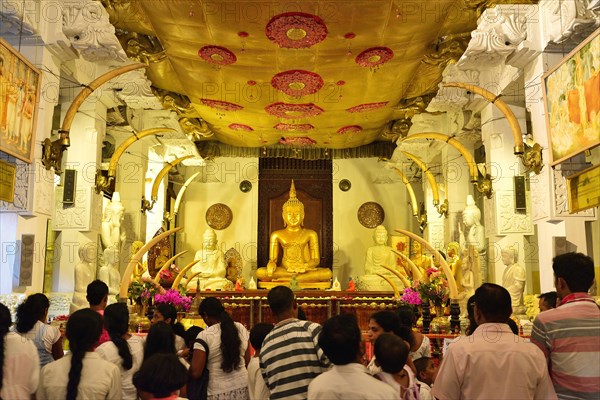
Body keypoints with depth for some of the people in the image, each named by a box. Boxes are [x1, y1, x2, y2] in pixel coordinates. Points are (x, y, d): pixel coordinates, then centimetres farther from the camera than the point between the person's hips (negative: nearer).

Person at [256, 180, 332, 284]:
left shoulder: (310, 234, 10)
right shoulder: (277, 235, 12)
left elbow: (316, 260, 4)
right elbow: (272, 259, 8)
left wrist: (305, 266, -19)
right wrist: (271, 265, -19)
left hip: (305, 269, 0)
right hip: (284, 270, 0)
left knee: (327, 273, -30)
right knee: (260, 272, -28)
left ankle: (283, 279, -31)